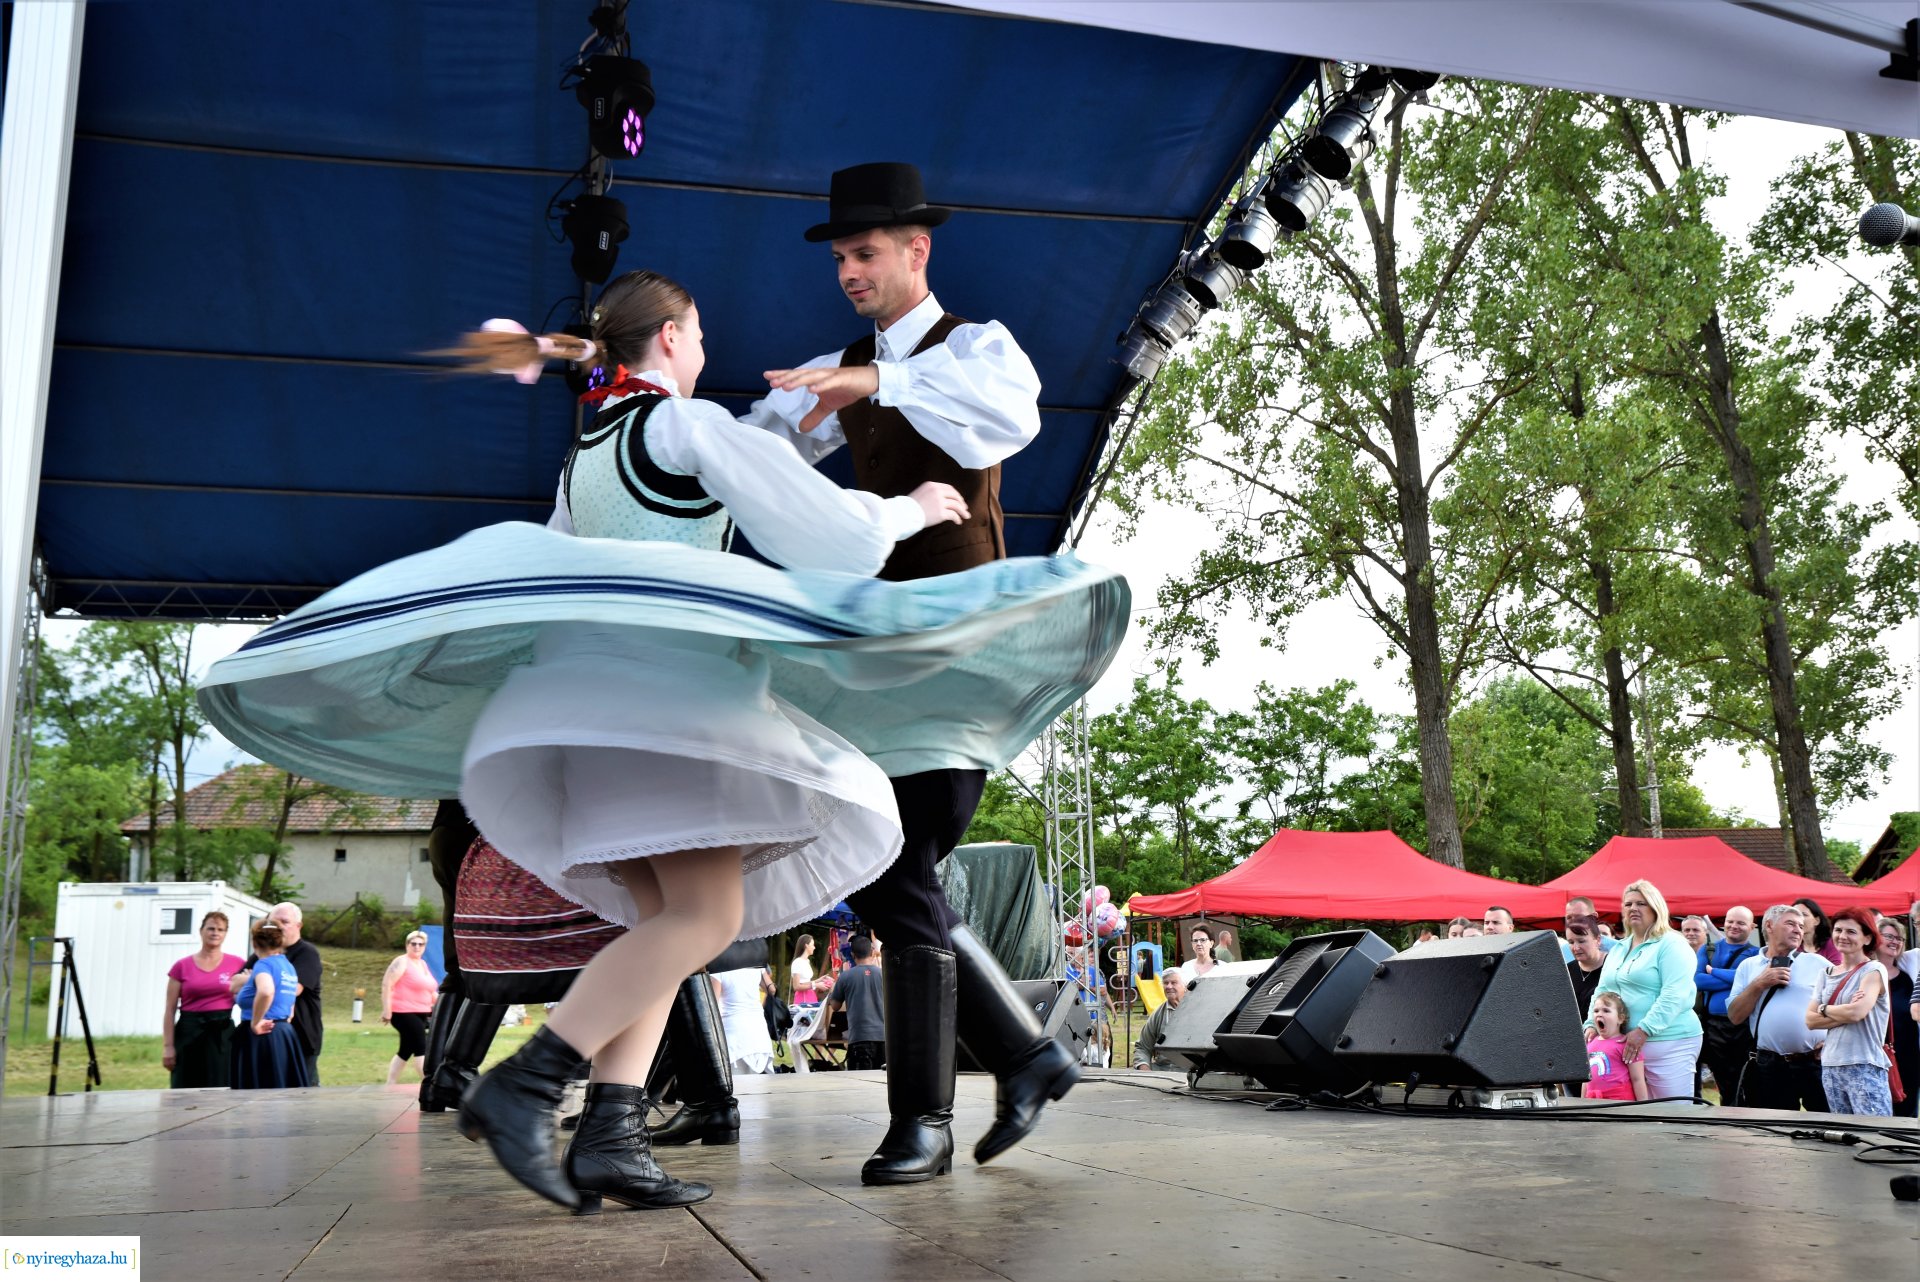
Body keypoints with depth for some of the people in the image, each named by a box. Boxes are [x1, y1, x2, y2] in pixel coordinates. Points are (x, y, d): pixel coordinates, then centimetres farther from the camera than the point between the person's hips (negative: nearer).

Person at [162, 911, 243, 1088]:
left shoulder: (236, 964, 5)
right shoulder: (182, 966, 4)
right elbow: (170, 1010, 3)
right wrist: (167, 1046, -3)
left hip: (222, 1034, 0)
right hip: (189, 1033, 0)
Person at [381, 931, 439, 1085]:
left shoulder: (422, 964, 17)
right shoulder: (402, 962, -9)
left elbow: (429, 989, 27)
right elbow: (386, 984, -16)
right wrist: (386, 1010, -21)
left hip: (420, 1014, 9)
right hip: (404, 1013, -9)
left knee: (407, 1049, 13)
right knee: (421, 1048, -12)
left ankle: (391, 1083, 20)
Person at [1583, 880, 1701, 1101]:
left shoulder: (1671, 945, -6)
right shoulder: (1618, 950, 18)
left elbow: (1674, 995, -16)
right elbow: (1602, 991, 21)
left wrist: (1643, 1030, -22)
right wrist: (1592, 1024, 5)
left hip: (1670, 1044, -7)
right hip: (1625, 1043, 7)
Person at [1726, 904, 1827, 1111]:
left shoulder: (1818, 963, 8)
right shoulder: (1748, 966, 10)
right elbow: (1735, 1016, 4)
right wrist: (1759, 984, -6)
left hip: (1816, 1063, -1)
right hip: (1770, 1066, 1)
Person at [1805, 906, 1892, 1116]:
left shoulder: (1874, 971, -4)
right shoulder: (1828, 973, 13)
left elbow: (1856, 1012, -19)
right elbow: (1810, 1020, 3)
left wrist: (1825, 1009, -1)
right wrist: (1845, 1013, -10)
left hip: (1865, 1068, -6)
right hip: (1830, 1067, 6)